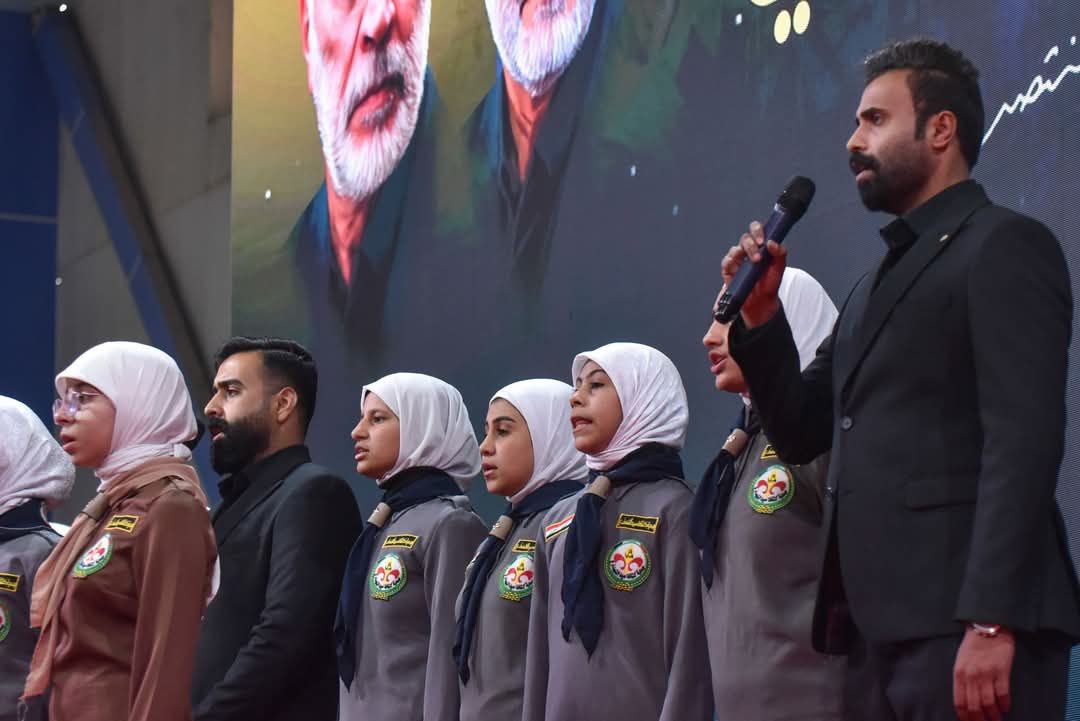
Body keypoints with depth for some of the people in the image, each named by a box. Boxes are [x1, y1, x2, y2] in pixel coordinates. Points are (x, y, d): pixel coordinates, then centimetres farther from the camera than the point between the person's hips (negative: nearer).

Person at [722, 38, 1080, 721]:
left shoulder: (1006, 246, -3)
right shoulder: (878, 282, 23)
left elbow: (1023, 441, -14)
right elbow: (801, 432, 23)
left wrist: (992, 622, -22)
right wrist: (761, 313, 8)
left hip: (965, 624, -8)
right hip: (876, 632, 8)